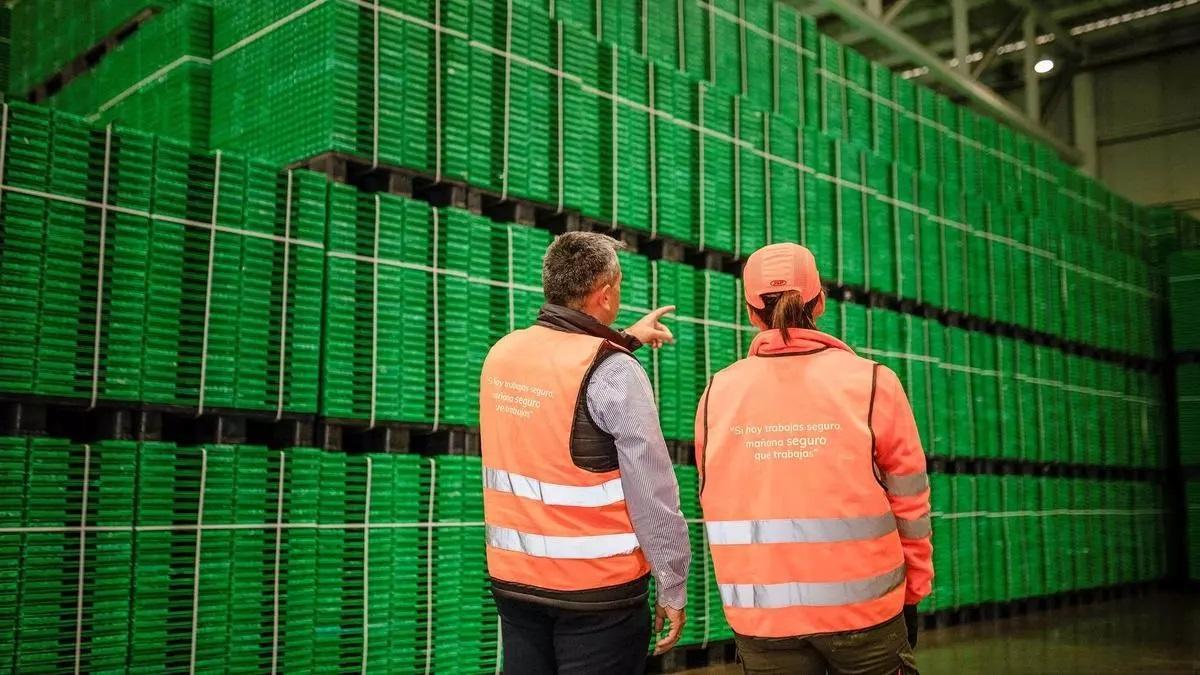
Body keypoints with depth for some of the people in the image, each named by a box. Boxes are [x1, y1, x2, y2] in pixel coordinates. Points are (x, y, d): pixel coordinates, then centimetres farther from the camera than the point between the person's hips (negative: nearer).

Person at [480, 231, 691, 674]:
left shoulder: (502, 354, 2)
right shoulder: (613, 372, -17)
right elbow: (653, 495, -17)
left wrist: (625, 339, 33)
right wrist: (673, 587, -7)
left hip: (512, 579, 6)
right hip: (597, 590, -6)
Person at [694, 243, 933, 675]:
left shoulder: (718, 393, -3)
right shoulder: (871, 383, -8)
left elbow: (717, 504, 3)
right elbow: (909, 503, -3)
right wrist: (912, 591, 11)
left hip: (760, 618, 2)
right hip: (861, 607, -1)